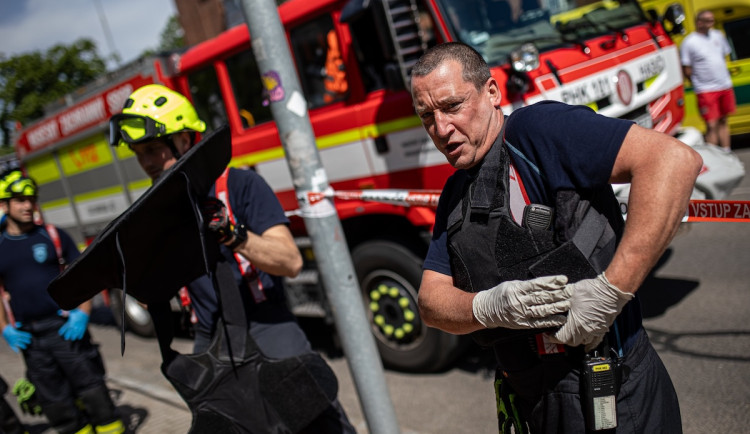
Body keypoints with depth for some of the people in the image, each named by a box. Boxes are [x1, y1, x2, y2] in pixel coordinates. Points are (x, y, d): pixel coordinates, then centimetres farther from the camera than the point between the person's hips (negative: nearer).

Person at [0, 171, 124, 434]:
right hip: (29, 337, 3)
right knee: (52, 398, 10)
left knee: (90, 385, -2)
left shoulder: (53, 235, 2)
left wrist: (83, 313, -9)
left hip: (65, 327, -2)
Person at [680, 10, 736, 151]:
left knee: (723, 121, 15)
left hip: (725, 86, 6)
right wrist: (698, 83, -5)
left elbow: (724, 56, 20)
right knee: (711, 125, -8)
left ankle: (726, 154, 23)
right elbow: (686, 69, -9)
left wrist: (721, 77, 14)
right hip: (706, 90, -6)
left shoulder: (718, 35, 8)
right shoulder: (689, 42, -10)